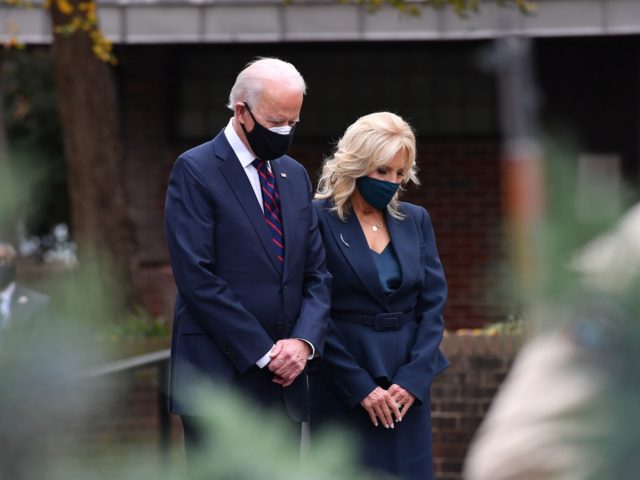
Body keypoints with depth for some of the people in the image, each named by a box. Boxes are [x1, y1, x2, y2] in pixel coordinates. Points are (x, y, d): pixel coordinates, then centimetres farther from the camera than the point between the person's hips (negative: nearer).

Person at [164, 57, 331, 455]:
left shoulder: (295, 175, 16)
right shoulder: (195, 171, -5)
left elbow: (316, 273, 14)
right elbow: (197, 277, -13)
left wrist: (304, 340, -6)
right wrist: (264, 353, -14)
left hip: (283, 383, 6)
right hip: (219, 381, -6)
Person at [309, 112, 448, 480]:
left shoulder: (415, 221, 10)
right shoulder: (318, 220, -6)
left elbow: (434, 303, 7)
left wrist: (413, 378, -6)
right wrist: (360, 386, -12)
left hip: (408, 386, 4)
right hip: (342, 388, -4)